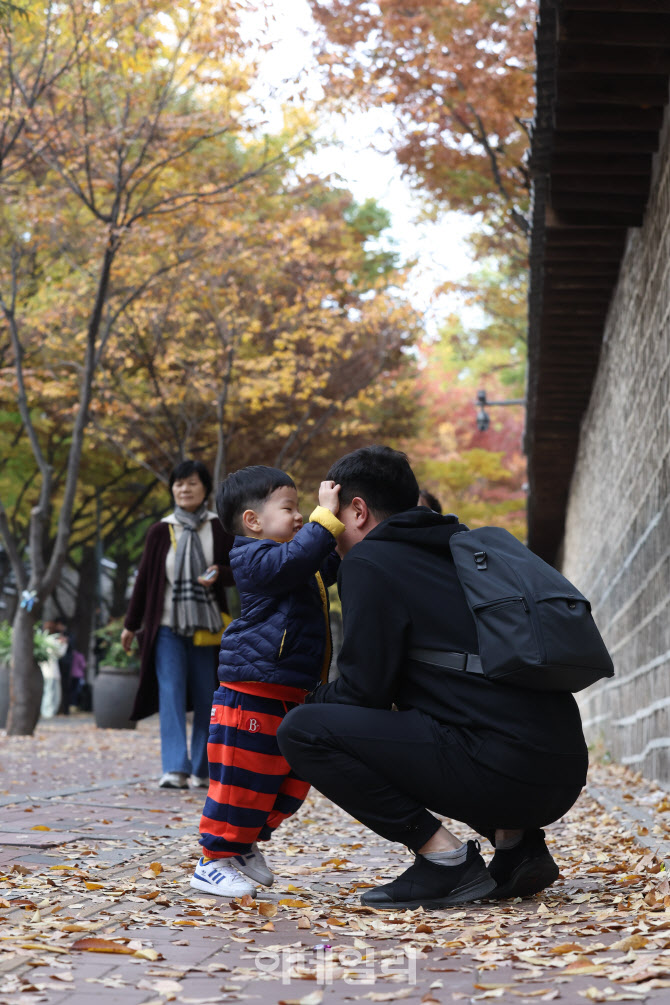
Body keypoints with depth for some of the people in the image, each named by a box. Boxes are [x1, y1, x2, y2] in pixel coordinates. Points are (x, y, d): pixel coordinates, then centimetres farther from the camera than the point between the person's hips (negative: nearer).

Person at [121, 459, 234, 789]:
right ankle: (175, 769, -16)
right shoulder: (161, 530, 4)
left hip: (205, 625, 1)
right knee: (171, 694, -11)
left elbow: (237, 570, 7)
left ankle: (202, 769, 13)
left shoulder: (219, 528, 4)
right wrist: (131, 624, 12)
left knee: (205, 698, 4)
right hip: (167, 626, 0)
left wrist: (218, 574, -17)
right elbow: (143, 578, 9)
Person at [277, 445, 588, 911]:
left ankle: (446, 858, -7)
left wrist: (311, 698, 17)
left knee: (304, 730, -5)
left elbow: (364, 691, -4)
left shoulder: (368, 561, -1)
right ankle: (516, 841, 16)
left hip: (501, 770, -9)